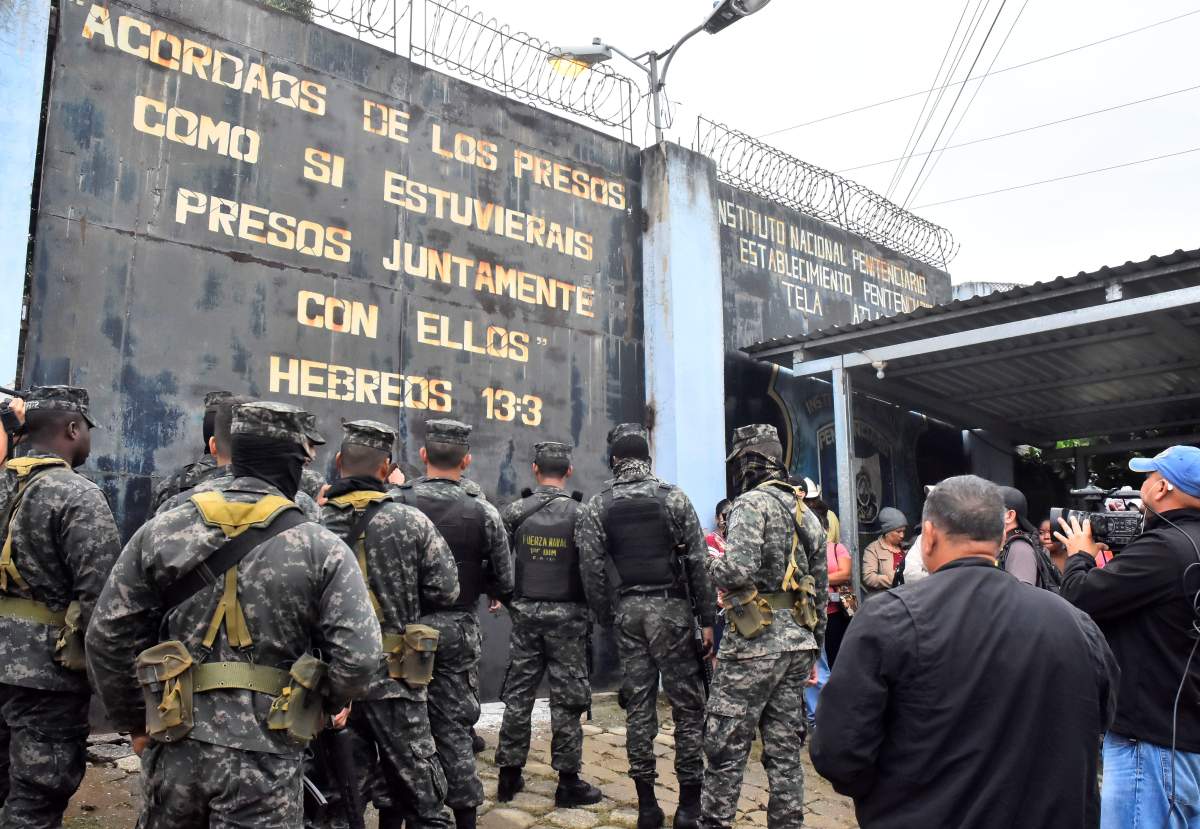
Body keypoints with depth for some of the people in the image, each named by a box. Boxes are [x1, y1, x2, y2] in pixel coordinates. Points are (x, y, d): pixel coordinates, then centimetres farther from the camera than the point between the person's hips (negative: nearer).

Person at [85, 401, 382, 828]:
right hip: (264, 756, -3)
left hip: (176, 746, 4)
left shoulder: (160, 531, 1)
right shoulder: (323, 549, -8)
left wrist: (134, 722, 16)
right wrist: (320, 704, 7)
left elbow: (108, 637, 4)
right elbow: (358, 657, -14)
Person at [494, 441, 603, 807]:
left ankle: (509, 776, 20)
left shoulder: (514, 511, -2)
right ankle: (568, 781, 11)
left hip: (525, 613, 3)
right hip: (567, 616, -2)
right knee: (566, 699, 4)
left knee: (518, 695, 11)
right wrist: (594, 609, 7)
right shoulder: (580, 513, -9)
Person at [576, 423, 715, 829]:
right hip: (671, 606, -2)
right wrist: (707, 618, -1)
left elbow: (592, 569, -1)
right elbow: (698, 563, -5)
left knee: (638, 702, 10)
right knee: (687, 702, 5)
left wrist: (605, 617, 10)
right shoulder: (673, 496, -3)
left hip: (629, 609, 3)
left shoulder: (597, 506, 2)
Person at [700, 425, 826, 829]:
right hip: (798, 641, 8)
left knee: (725, 745, 0)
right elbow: (820, 588, 17)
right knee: (784, 745, 13)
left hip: (756, 641, -8)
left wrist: (712, 565, -3)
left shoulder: (752, 503, -11)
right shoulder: (807, 513, 14)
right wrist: (814, 645, 23)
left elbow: (738, 570, -25)